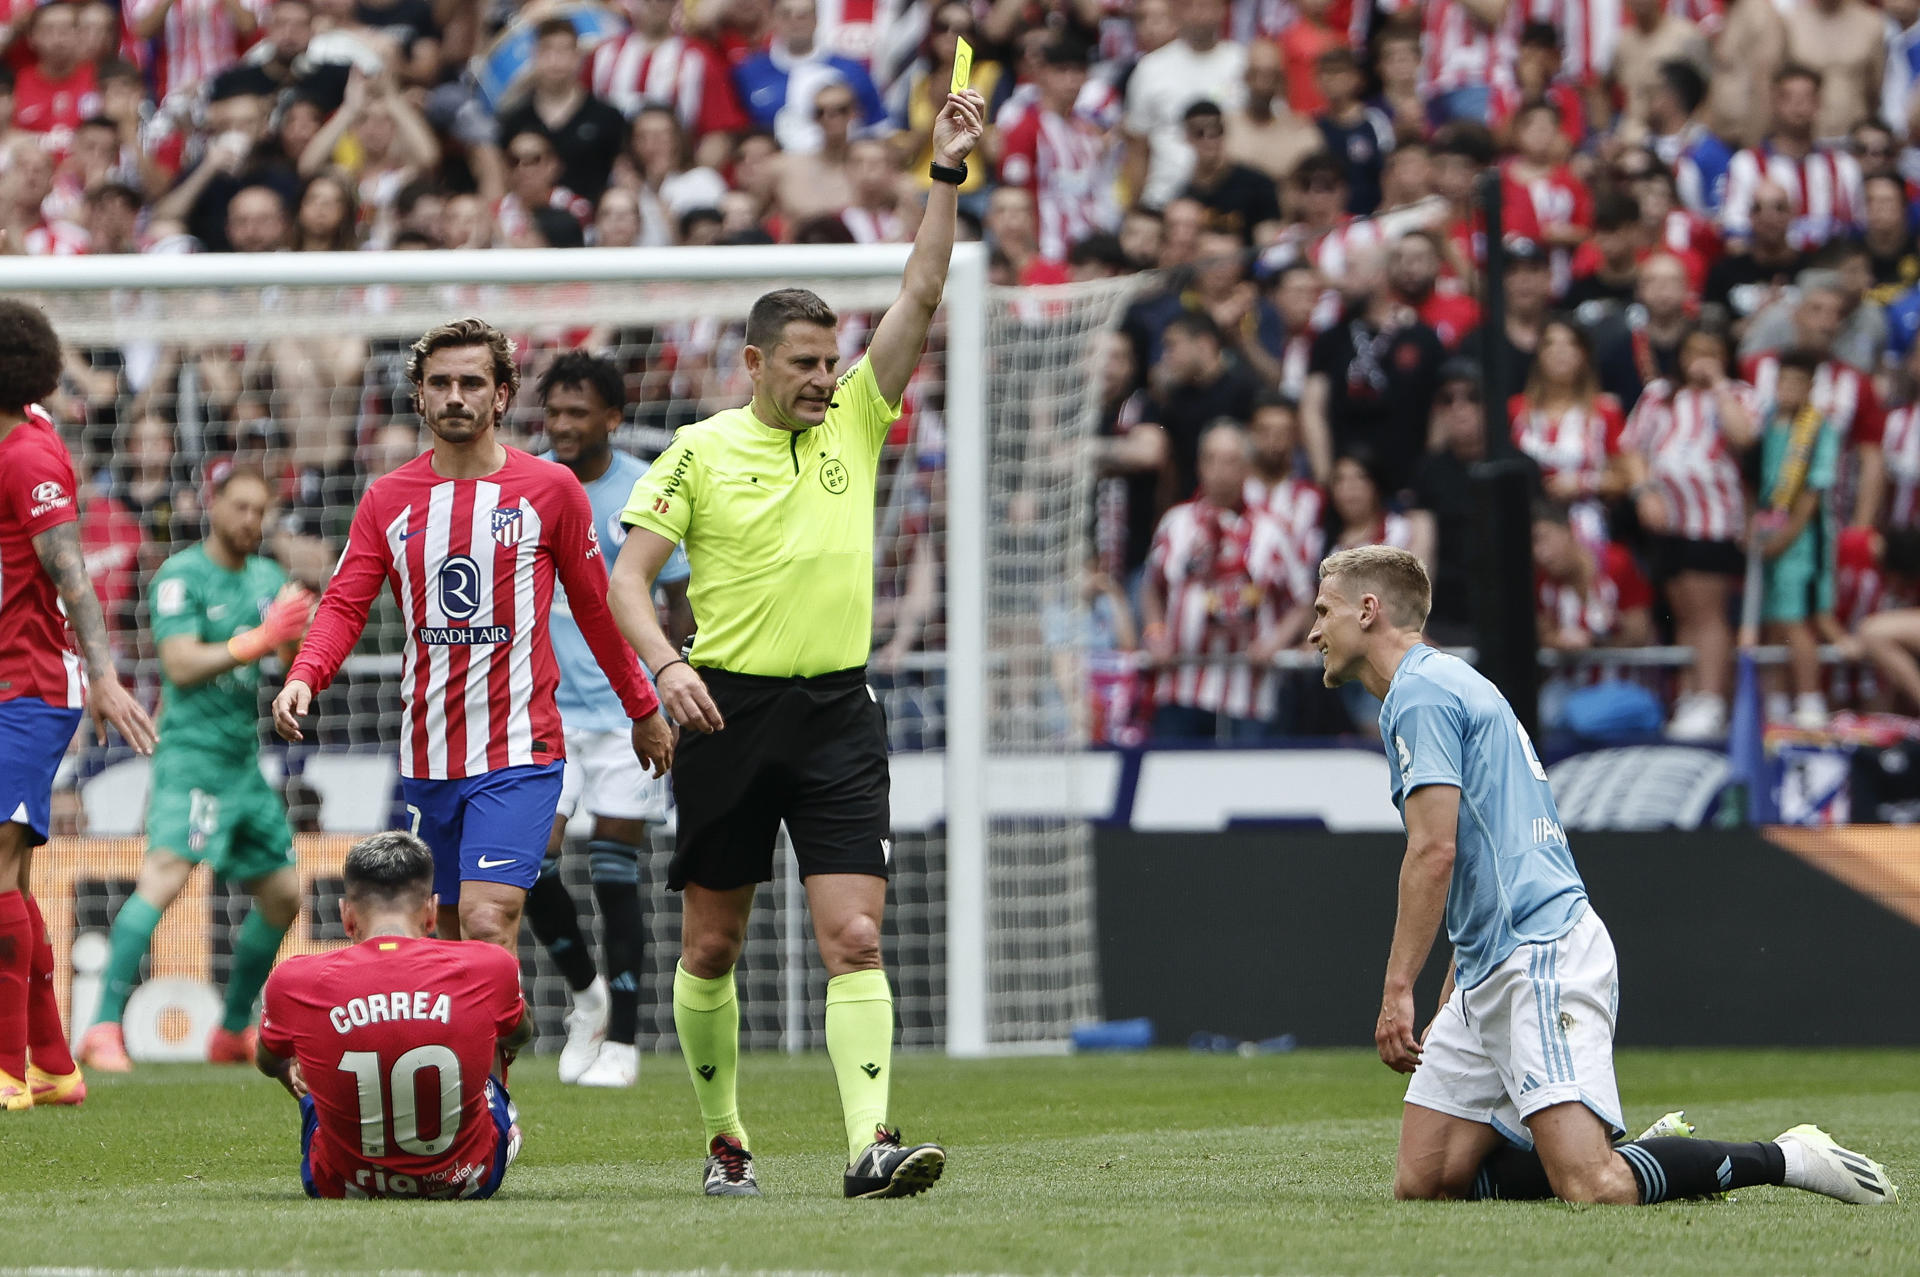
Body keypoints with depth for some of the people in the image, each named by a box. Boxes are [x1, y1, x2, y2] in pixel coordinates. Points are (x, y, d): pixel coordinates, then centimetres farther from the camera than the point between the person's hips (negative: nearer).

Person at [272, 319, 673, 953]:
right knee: (453, 927, 11)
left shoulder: (551, 489, 0)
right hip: (426, 753, 4)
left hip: (517, 755, -4)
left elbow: (595, 607, 9)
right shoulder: (387, 500, 7)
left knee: (488, 924, -18)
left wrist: (643, 710, 16)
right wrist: (303, 679, -19)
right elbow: (344, 606, 1)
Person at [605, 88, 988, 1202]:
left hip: (838, 712, 1)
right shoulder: (698, 452, 1)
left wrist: (949, 172, -5)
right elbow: (630, 575, 0)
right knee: (712, 946, 6)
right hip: (730, 711, -1)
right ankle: (725, 1140, 21)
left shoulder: (854, 423, 8)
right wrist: (666, 662, -18)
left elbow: (921, 297, 3)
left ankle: (872, 1145, -20)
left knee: (856, 937, -11)